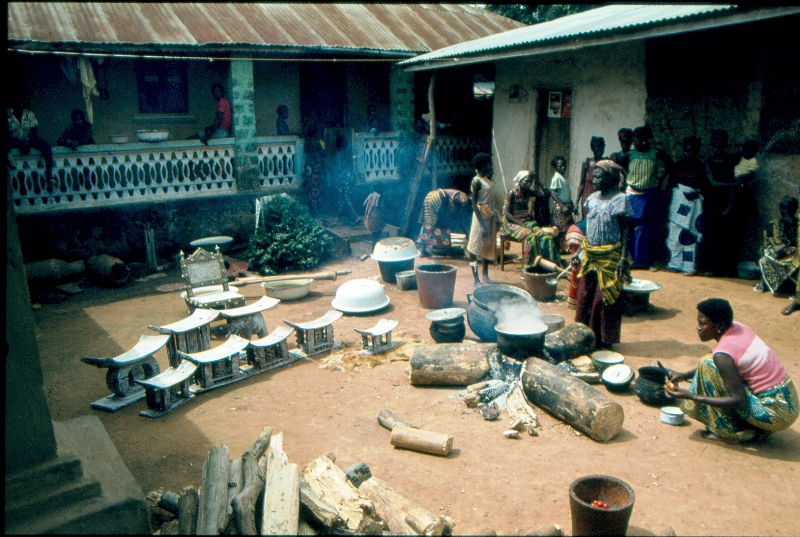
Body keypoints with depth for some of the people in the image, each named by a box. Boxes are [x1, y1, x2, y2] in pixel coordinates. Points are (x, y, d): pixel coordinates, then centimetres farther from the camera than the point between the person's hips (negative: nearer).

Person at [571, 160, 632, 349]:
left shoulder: (620, 200, -9)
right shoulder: (592, 198, 8)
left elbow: (624, 231, -10)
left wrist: (623, 257, -18)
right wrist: (579, 251, 10)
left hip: (609, 257, -6)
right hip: (590, 255, 6)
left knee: (605, 297, 1)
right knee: (585, 296, 9)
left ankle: (605, 340, 13)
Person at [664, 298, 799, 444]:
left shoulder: (723, 354, -23)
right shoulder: (737, 328, 2)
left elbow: (739, 402, -22)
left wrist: (691, 396, -17)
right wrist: (684, 376, 9)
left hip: (776, 414, -9)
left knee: (708, 365, -14)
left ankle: (726, 432, -3)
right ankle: (756, 429, 15)